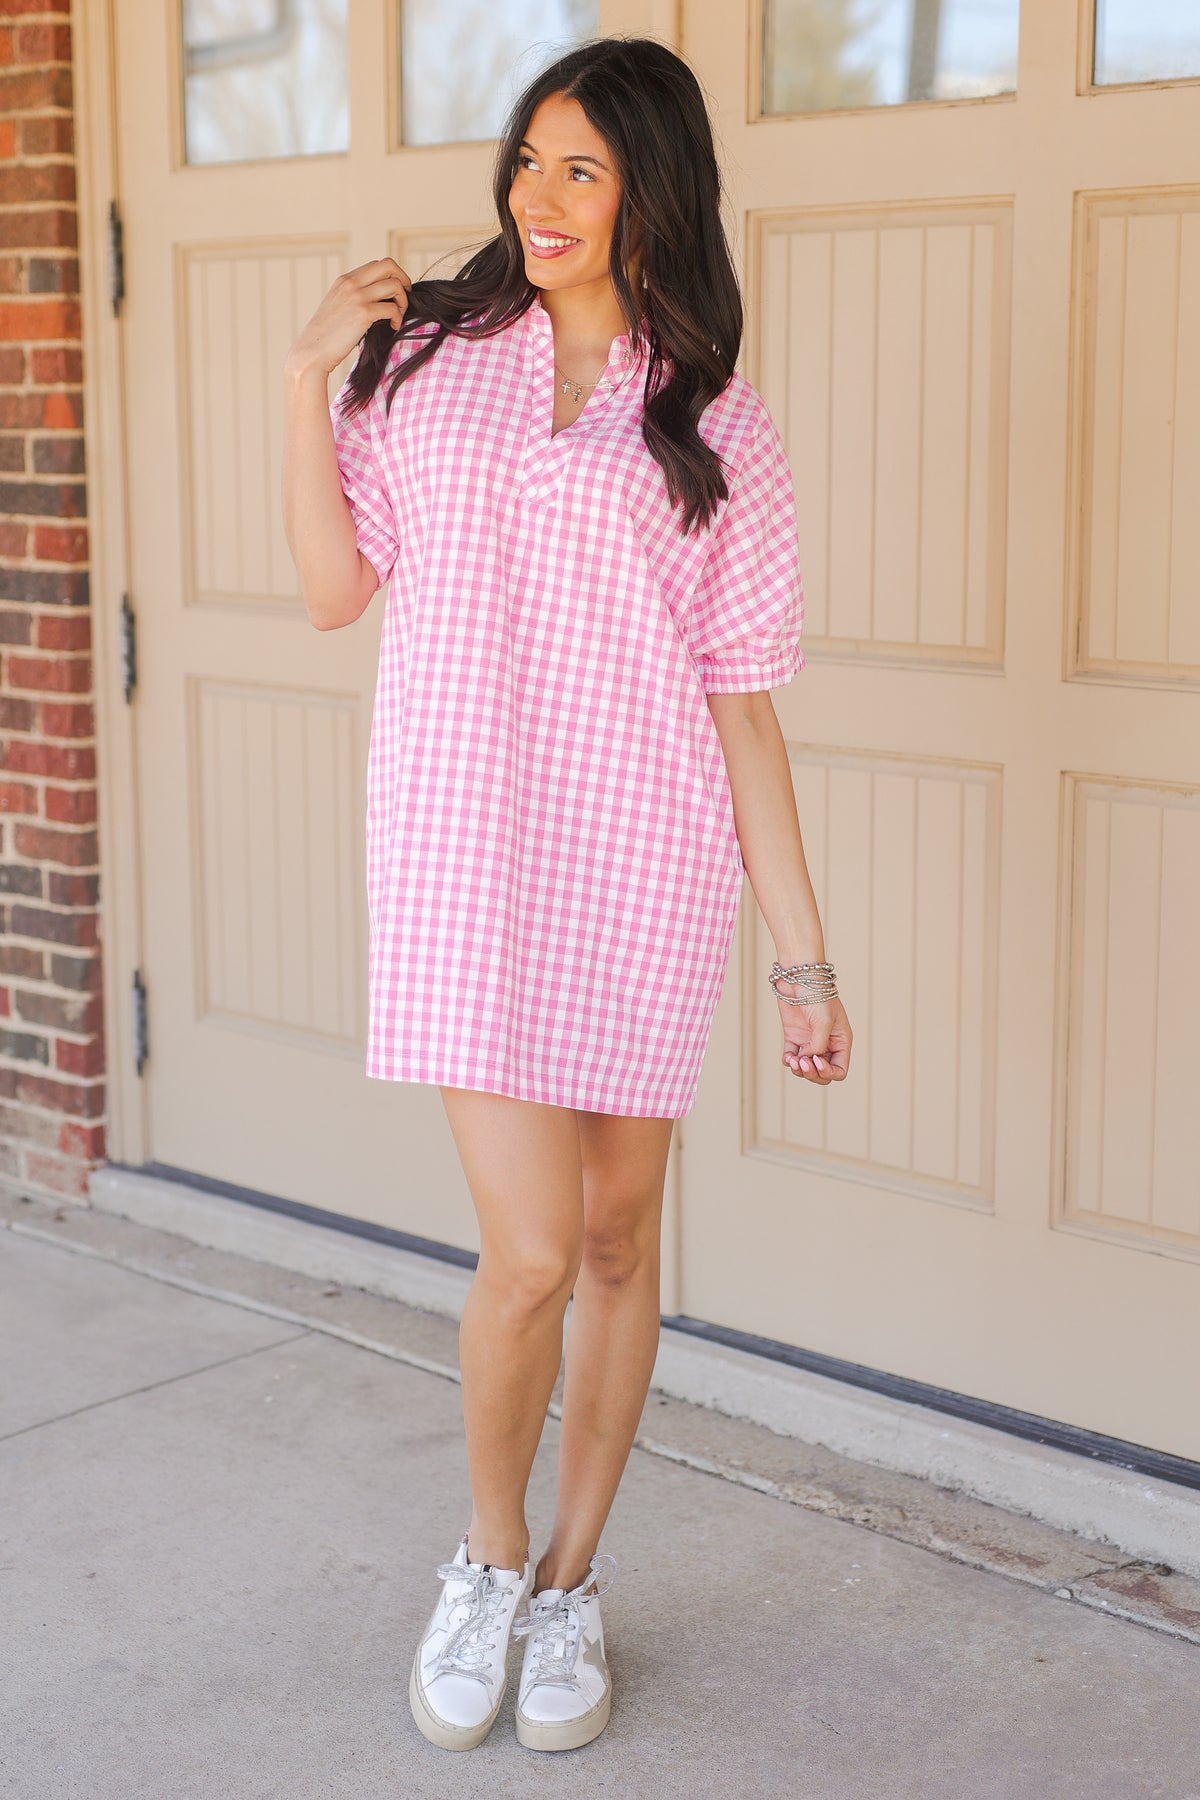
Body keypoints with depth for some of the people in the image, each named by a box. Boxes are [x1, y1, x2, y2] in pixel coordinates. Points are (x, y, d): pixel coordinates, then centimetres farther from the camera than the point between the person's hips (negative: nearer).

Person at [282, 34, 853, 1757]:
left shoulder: (714, 425, 4)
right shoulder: (430, 353, 8)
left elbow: (741, 703, 4)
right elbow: (335, 588, 8)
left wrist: (802, 949, 1)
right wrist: (305, 381, -2)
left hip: (643, 870, 1)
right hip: (465, 858, -1)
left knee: (619, 1242, 10)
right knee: (529, 1252, -7)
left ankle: (573, 1583, 31)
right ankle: (489, 1560, 22)